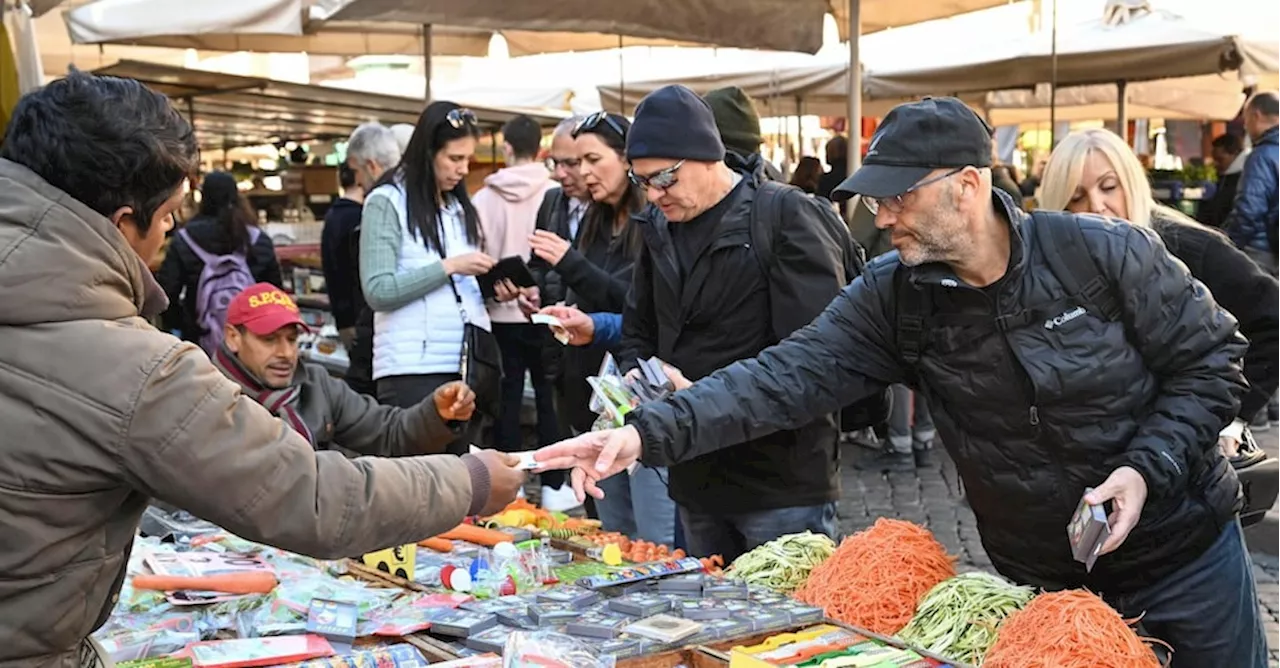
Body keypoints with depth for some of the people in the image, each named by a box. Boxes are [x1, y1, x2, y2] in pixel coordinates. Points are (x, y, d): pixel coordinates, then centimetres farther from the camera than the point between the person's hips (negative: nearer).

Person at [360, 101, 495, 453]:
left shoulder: (459, 206, 18)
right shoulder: (386, 202, -2)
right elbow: (378, 291, -11)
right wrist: (448, 267, -13)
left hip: (467, 364, 6)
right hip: (412, 369, -6)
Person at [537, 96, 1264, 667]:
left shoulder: (1107, 253, -19)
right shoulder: (892, 298, -12)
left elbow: (1212, 360, -8)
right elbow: (785, 375, -19)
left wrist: (1146, 468, -22)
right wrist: (649, 433, -31)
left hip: (1185, 554, -1)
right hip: (1041, 580, 2)